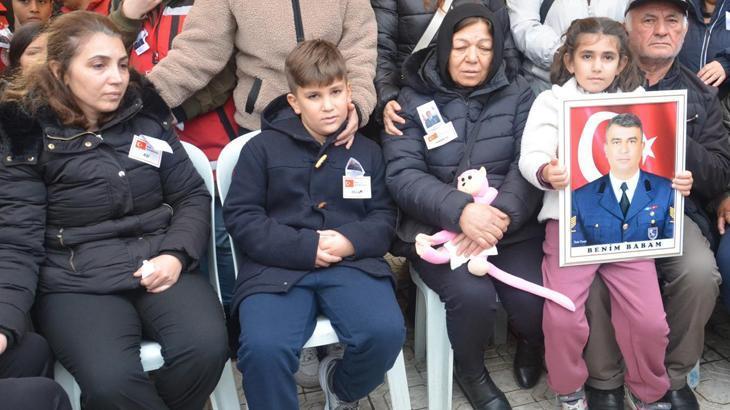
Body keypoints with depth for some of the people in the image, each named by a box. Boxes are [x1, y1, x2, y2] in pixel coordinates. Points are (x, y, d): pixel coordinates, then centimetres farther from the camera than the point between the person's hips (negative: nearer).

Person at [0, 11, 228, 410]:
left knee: (205, 348, -26)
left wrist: (176, 254, -9)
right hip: (77, 281, -2)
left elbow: (192, 196, 10)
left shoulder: (146, 115, 7)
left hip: (160, 264, 3)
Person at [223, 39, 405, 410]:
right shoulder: (263, 147, 7)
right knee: (263, 348, -31)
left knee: (386, 332, -25)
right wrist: (305, 248, -11)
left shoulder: (366, 150, 17)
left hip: (350, 264, 3)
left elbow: (383, 217, 12)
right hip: (277, 266, -2)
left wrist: (351, 241, -12)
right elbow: (239, 217, 0)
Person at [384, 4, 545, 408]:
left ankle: (531, 343, 20)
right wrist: (460, 211, -25)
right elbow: (403, 175, -8)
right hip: (438, 228, -1)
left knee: (534, 301, -21)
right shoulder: (413, 99, 2)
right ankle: (470, 371, 7)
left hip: (511, 226, 2)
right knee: (473, 295, -27)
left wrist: (501, 216, -24)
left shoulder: (518, 94, 7)